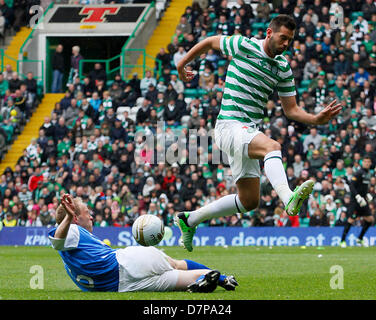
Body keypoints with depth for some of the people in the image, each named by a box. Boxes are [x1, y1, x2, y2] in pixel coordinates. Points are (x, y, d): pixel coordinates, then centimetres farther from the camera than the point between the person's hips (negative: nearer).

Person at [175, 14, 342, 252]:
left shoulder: (284, 68, 8)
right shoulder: (243, 47, -7)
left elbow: (291, 110, 12)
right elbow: (209, 42, 9)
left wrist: (317, 119, -6)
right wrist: (181, 65, 19)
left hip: (249, 132, 8)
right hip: (230, 125, -8)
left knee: (249, 201, 9)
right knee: (272, 146, -36)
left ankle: (190, 220, 25)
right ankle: (288, 198, -61)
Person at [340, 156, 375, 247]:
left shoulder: (369, 173, 14)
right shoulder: (359, 173, -12)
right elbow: (351, 186, -17)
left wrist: (367, 195, 11)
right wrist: (358, 197, -24)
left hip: (363, 201, 8)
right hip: (355, 201, -8)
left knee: (370, 219, 6)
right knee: (351, 220, -11)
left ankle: (360, 239, 20)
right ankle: (342, 241, -3)